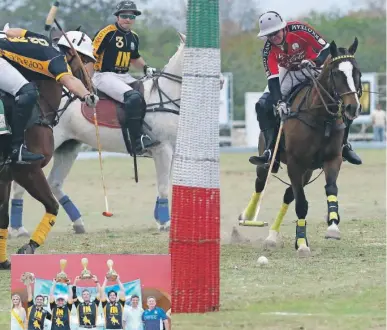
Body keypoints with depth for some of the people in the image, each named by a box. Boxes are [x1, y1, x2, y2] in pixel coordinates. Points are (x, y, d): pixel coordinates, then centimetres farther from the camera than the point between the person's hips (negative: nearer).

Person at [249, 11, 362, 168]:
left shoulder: (299, 30, -28)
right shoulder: (269, 50, -21)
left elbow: (326, 48, -22)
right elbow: (272, 79, -25)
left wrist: (315, 62, -42)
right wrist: (279, 102, -40)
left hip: (314, 68, -2)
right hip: (289, 74, 2)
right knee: (263, 105, -18)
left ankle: (344, 145, -4)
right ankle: (270, 150, -18)